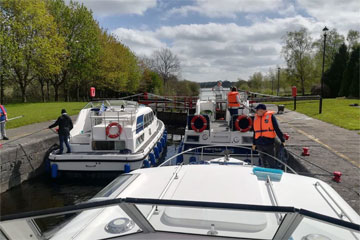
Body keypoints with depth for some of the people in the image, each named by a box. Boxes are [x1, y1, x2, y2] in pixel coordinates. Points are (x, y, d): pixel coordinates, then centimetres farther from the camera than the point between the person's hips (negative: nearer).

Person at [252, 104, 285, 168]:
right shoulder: (256, 117, 10)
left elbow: (277, 129, -4)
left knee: (271, 161, -1)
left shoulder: (270, 116, -5)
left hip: (269, 142, -5)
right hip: (259, 144, 5)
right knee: (263, 161, 14)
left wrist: (282, 140, -4)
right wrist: (254, 143, 19)